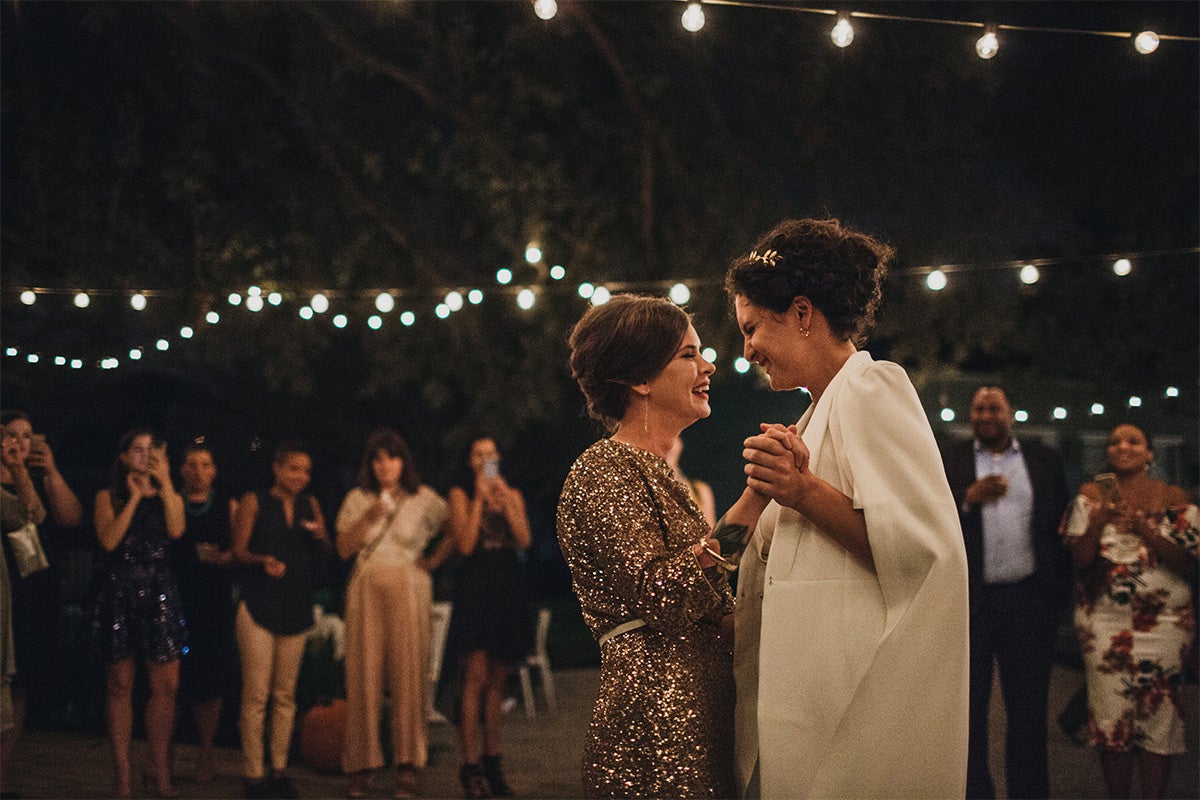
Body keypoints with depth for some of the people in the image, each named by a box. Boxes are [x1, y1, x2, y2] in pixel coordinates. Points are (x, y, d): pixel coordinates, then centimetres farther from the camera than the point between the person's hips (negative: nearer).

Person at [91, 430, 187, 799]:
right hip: (119, 591, -2)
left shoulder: (169, 497, 14)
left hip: (159, 592, 2)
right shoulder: (109, 497, 8)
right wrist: (135, 497, -4)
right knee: (120, 683, 0)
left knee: (166, 684, -5)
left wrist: (165, 483, -7)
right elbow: (109, 540, -8)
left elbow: (176, 530, -7)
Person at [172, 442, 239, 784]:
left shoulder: (227, 505, 12)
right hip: (177, 599, -1)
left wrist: (223, 557, -11)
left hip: (215, 604, 1)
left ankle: (205, 753, 14)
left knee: (211, 681, 1)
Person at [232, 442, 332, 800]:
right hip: (259, 606, -4)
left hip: (296, 608, 4)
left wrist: (320, 537, -7)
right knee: (256, 694, -7)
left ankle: (279, 770, 12)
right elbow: (239, 551, -3)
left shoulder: (310, 505, 14)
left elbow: (327, 554, 15)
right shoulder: (254, 502, 2)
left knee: (285, 695, 7)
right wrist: (263, 561, -23)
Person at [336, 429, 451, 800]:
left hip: (408, 591, -2)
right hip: (366, 591, 2)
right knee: (364, 675, -2)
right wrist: (368, 519, -8)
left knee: (407, 672, -6)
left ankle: (408, 768, -3)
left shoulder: (423, 499, 5)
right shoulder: (357, 500, 10)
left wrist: (435, 560, 4)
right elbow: (343, 549, 4)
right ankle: (361, 764, 3)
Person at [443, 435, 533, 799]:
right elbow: (465, 543, -10)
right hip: (474, 589, -4)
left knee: (497, 681, 7)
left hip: (508, 590, 4)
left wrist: (505, 500, -7)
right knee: (476, 677, -10)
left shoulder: (512, 495, 13)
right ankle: (471, 766, -8)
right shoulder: (460, 495, 2)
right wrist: (479, 499, -9)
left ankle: (491, 761, 13)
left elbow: (524, 539, -1)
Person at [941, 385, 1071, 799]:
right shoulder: (949, 461, 6)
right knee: (969, 707, 7)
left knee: (1029, 708, 5)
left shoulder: (1044, 459, 9)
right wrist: (967, 500, -15)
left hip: (1028, 598, 0)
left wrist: (1059, 591, 1)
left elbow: (1061, 526, 7)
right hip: (969, 602, 0)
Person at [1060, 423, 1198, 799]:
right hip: (1104, 623, 0)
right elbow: (1078, 559, -2)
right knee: (1110, 719, 0)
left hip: (1163, 623, 0)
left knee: (1159, 715, -1)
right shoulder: (1091, 496, 6)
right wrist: (1099, 521, -18)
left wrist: (1145, 531, -16)